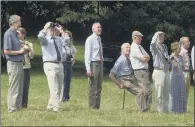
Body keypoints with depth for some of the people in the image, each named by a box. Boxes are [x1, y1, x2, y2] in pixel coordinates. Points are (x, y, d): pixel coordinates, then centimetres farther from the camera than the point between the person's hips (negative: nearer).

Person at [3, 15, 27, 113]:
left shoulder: (14, 34, 14)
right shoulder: (8, 34, -14)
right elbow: (6, 51, -20)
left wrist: (23, 49, 8)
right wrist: (19, 51, -14)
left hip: (19, 63, 9)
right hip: (13, 64, -9)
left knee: (19, 88, 14)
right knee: (13, 88, -5)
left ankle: (18, 106, 20)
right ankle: (12, 108, -1)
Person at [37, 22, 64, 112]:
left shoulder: (58, 39, 17)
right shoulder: (45, 39, -2)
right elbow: (40, 36, -23)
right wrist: (46, 27, -9)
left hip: (59, 65, 7)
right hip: (50, 65, -7)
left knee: (59, 88, 10)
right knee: (54, 88, -13)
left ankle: (50, 106, 22)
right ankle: (56, 107, -13)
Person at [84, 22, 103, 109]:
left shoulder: (99, 39, 14)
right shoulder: (90, 40, -9)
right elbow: (87, 55, -13)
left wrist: (102, 65, 10)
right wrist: (88, 69, -18)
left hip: (100, 64, 8)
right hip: (93, 64, -8)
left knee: (99, 88, 11)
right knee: (93, 88, -5)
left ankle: (97, 106, 18)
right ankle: (92, 107, 0)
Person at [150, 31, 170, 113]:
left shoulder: (164, 47, 16)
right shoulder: (154, 47, -5)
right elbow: (153, 43, -29)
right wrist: (157, 34, -20)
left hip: (166, 71, 7)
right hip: (158, 72, -7)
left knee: (166, 93, 11)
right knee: (159, 94, -6)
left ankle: (166, 109, 18)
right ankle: (160, 110, -2)